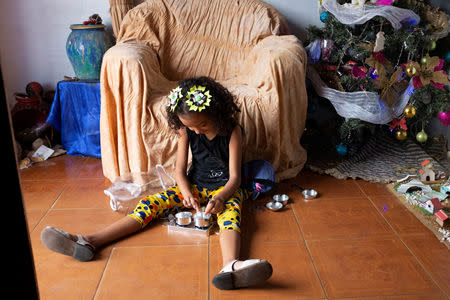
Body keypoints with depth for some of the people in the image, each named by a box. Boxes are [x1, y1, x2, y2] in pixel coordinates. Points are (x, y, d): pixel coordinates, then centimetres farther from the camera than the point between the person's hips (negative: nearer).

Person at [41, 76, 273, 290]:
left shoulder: (232, 131, -13)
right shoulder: (186, 130, -2)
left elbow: (235, 177, -16)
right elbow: (180, 170, -3)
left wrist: (220, 199, -36)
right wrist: (187, 193, -24)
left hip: (224, 187, -3)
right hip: (194, 185, 4)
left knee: (230, 211, -39)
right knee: (150, 203, -17)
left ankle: (230, 267, -70)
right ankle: (88, 242, -28)